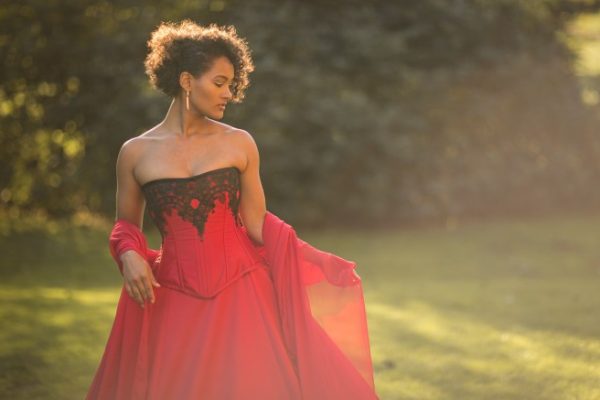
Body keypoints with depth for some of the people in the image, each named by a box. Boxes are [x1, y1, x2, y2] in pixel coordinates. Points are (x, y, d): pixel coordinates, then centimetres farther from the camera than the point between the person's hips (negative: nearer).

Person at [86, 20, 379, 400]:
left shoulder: (239, 144, 4)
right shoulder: (136, 153, 3)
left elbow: (257, 225, 6)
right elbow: (126, 226, 12)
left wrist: (320, 267, -1)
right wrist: (130, 256, -9)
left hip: (241, 297, 0)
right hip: (173, 304, 0)